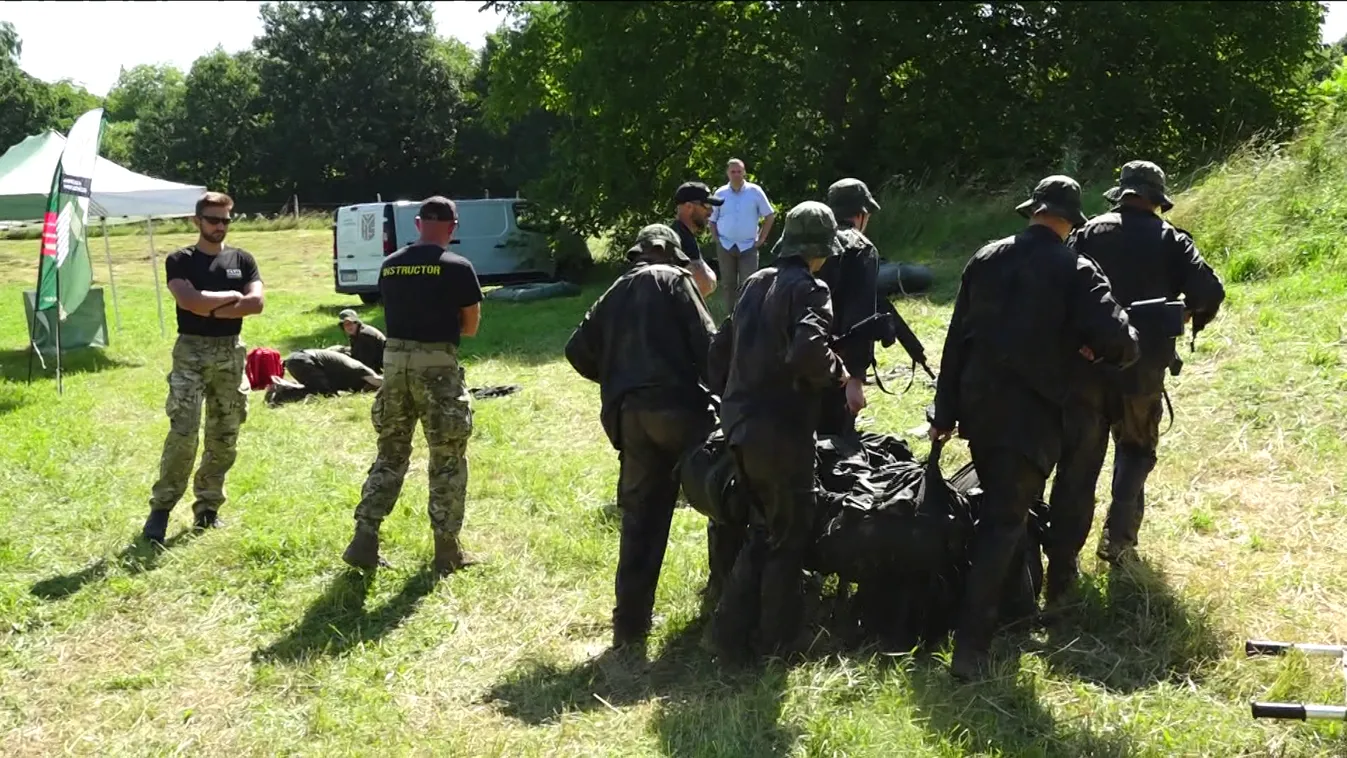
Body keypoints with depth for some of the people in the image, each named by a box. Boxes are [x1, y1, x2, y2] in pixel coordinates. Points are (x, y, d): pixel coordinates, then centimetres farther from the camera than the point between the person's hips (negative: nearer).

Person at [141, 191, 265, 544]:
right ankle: (161, 508, -6)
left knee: (224, 437, 6)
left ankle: (208, 507, 16)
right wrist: (232, 296, -7)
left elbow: (256, 303, -5)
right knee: (182, 433, -13)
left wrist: (211, 308, -11)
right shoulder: (180, 260, 0)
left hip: (231, 353, 4)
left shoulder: (242, 259, 9)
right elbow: (189, 301, -17)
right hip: (191, 352, -4)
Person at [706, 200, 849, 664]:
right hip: (781, 429, -7)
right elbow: (807, 349, -28)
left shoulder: (755, 285, 14)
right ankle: (777, 642, 13)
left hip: (738, 424, 8)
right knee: (790, 533, 7)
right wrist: (839, 375, -10)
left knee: (765, 527, 20)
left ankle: (730, 633, 15)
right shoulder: (809, 289, -10)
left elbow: (719, 350, 20)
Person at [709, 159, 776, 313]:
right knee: (728, 285, 8)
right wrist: (715, 238, 2)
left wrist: (761, 239, 0)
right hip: (725, 246, 2)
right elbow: (712, 219, 13)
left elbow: (770, 216, 3)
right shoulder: (720, 193, 3)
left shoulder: (755, 191, -3)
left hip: (748, 246, -2)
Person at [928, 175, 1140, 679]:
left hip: (978, 406, 5)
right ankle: (971, 645, -8)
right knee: (1004, 523, -3)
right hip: (1032, 415, -5)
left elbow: (956, 339, 7)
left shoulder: (986, 259, 5)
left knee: (998, 504, 26)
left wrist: (944, 412, 12)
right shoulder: (1074, 272, -9)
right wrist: (1101, 350, 6)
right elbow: (1118, 341, -19)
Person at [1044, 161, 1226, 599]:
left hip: (1086, 363, 0)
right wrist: (1191, 317, 11)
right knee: (1135, 449, 25)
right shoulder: (1169, 240, 3)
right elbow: (1210, 291, -7)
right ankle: (1119, 540, 17)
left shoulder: (1089, 233, 6)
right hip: (1142, 368, 0)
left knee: (1077, 463, 2)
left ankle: (1061, 569, -4)